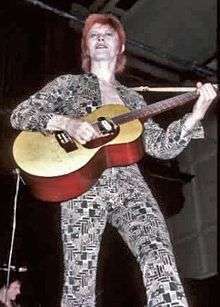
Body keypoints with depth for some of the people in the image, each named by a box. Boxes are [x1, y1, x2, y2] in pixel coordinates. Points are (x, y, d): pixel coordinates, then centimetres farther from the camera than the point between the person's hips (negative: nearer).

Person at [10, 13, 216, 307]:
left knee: (160, 255, -23)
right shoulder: (68, 83, 18)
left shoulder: (132, 98, 25)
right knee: (80, 283, -13)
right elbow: (20, 115, 6)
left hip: (129, 184, 2)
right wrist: (67, 122, -11)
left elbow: (161, 147, 16)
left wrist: (197, 113, 3)